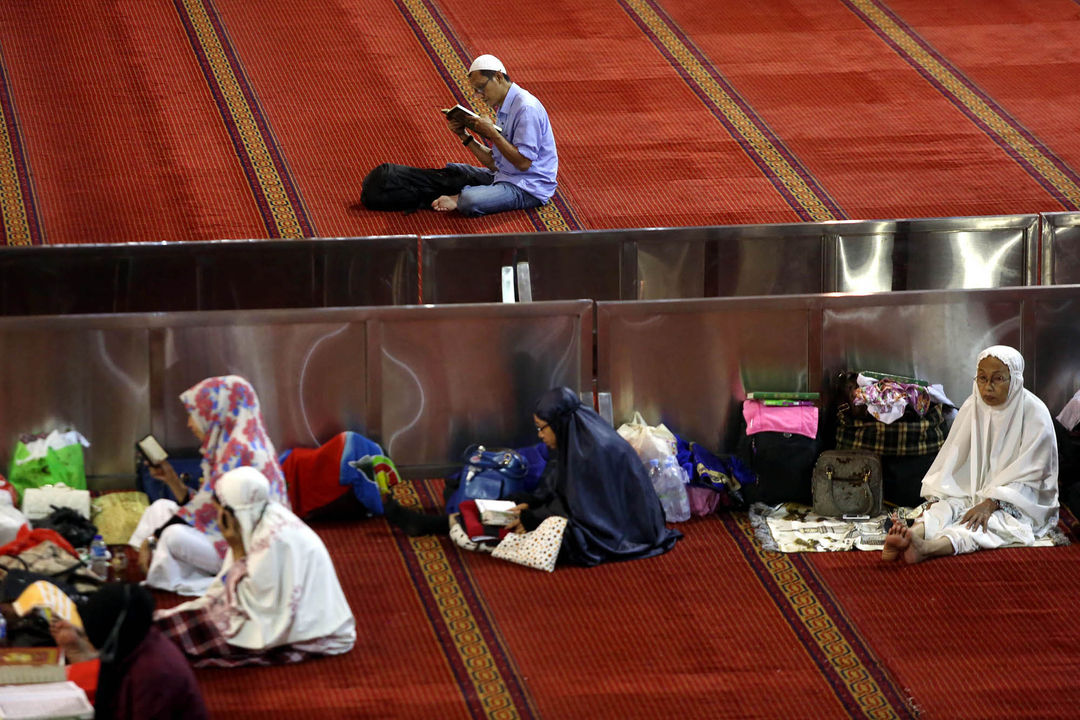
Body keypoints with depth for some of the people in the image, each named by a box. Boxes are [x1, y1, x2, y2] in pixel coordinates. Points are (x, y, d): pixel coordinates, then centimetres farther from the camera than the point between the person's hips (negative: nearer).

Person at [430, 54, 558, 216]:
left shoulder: (526, 108, -19)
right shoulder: (504, 108, 13)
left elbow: (523, 162, -23)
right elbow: (494, 163, 12)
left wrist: (492, 132, -20)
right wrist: (464, 136, 4)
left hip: (529, 188, -10)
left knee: (469, 202, -33)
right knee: (451, 169, 14)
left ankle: (460, 197, -4)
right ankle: (462, 196, -8)